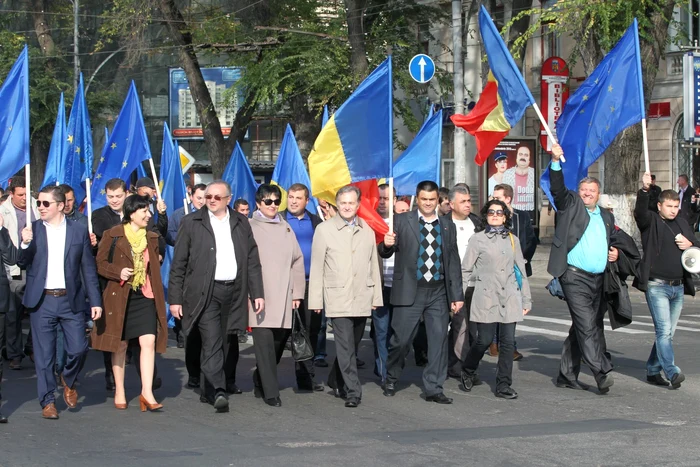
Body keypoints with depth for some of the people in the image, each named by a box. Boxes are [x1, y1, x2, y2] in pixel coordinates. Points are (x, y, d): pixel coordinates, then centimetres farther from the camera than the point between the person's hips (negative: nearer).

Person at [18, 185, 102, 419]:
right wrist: (25, 244, -17)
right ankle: (48, 401, 15)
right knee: (44, 355, 3)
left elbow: (88, 269, 5)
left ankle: (69, 381, 26)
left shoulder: (79, 232, 3)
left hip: (71, 301, 0)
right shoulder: (32, 230, 4)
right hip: (41, 301, 0)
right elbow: (22, 263, 3)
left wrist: (95, 301, 0)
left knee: (78, 349, -4)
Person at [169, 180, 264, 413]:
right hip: (205, 293, -3)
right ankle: (217, 391, -15)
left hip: (234, 292, 3)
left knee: (227, 342, 9)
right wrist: (175, 299, -3)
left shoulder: (241, 223, 11)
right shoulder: (191, 222, 3)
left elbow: (253, 261, 11)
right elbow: (178, 264, 2)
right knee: (211, 342, -12)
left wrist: (257, 293, 3)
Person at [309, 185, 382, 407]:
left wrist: (376, 296, 9)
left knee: (352, 344, 12)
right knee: (345, 345, -10)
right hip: (338, 298, -4)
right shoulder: (324, 230, 1)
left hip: (362, 298, 4)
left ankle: (336, 381, 31)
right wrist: (316, 299, -3)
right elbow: (316, 267, 1)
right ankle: (353, 391, -8)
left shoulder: (367, 231, 11)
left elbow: (374, 265, 13)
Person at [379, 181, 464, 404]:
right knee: (401, 339, 1)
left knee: (439, 340, 2)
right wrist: (386, 244, -24)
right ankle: (391, 380, 23)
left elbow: (453, 262, 12)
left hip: (438, 293, 3)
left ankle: (433, 388, 9)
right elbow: (386, 253, 0)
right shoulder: (402, 221, 2)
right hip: (409, 291, -3)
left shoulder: (447, 227, 11)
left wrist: (457, 295, 8)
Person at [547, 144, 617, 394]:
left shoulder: (606, 217, 19)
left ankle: (567, 375, 17)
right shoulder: (571, 205, 3)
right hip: (575, 277, -6)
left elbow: (611, 244, 31)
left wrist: (614, 253, 10)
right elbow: (558, 188, -13)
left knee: (581, 328, 10)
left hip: (598, 279, 6)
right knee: (587, 326, -16)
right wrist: (555, 161, -26)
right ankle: (602, 372, -20)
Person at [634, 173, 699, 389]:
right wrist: (645, 190, -38)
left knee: (667, 332, 10)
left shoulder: (682, 223, 16)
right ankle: (672, 372, -19)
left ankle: (653, 370, 20)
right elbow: (640, 211, -23)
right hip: (657, 286, -6)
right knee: (664, 330, -14)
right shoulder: (651, 222, -1)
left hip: (678, 287, 6)